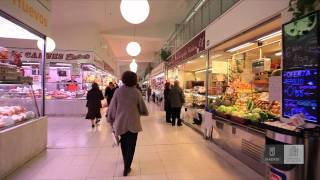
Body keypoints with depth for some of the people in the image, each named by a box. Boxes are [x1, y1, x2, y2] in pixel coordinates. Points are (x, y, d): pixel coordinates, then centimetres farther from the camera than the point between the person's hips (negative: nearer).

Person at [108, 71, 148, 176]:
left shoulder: (118, 91, -6)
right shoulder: (136, 92, -9)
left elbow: (112, 108, -3)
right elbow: (143, 110, -3)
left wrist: (111, 121, 8)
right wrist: (139, 112, 19)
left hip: (121, 122, 3)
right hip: (133, 123, -3)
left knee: (124, 144, 24)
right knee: (131, 146, 10)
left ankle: (126, 162, 45)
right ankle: (126, 168, 11)